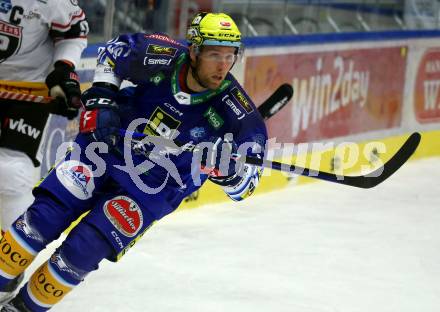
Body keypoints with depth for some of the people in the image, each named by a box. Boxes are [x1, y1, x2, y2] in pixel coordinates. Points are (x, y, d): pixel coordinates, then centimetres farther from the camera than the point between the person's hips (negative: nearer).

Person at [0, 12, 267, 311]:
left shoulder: (236, 111, -21)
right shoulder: (161, 57, -19)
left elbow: (246, 184, -15)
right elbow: (115, 50, 4)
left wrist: (225, 165, -36)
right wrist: (101, 99, -5)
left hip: (153, 191, -1)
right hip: (108, 148, 1)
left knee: (81, 253, -10)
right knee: (45, 217, -11)